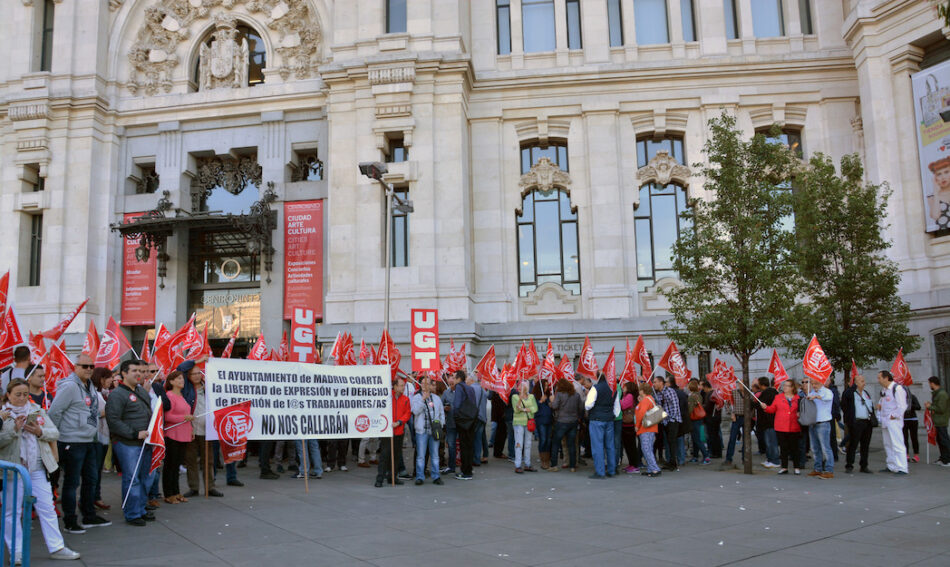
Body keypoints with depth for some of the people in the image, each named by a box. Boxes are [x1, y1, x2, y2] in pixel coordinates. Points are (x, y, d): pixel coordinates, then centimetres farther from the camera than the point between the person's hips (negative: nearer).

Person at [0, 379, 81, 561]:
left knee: (47, 508, 6)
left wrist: (40, 432, -10)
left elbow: (55, 433, 8)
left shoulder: (38, 411, 10)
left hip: (38, 469, 4)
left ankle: (56, 548, 12)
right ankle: (16, 551, 15)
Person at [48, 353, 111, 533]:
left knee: (91, 479, 16)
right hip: (72, 442, -9)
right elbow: (54, 412, -17)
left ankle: (89, 516, 27)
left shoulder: (90, 385, 12)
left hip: (90, 441, 9)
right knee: (72, 482, 0)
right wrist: (54, 435, -12)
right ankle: (70, 522, 9)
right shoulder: (69, 386, -15)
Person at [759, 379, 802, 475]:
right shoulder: (778, 397, 6)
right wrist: (765, 407, -13)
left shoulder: (798, 398, 4)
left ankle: (797, 467, 15)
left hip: (794, 428, -1)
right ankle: (784, 467, 13)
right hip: (780, 428, 1)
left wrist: (800, 414, -9)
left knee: (794, 448, 4)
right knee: (783, 448, 5)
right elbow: (772, 409, 5)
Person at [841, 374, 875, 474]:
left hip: (867, 422, 7)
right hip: (856, 423, -7)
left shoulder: (866, 393, 18)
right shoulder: (850, 392, -4)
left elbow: (871, 405, 22)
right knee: (853, 445, -5)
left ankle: (864, 466, 18)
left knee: (865, 445, 10)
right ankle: (849, 466, 2)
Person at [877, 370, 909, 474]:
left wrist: (894, 416, -14)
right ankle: (891, 466, 21)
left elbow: (902, 406, -18)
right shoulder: (883, 390, 15)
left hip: (894, 422, -9)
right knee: (888, 445, 13)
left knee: (897, 444, -10)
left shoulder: (897, 389, -13)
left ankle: (901, 468, -9)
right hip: (885, 422, 9)